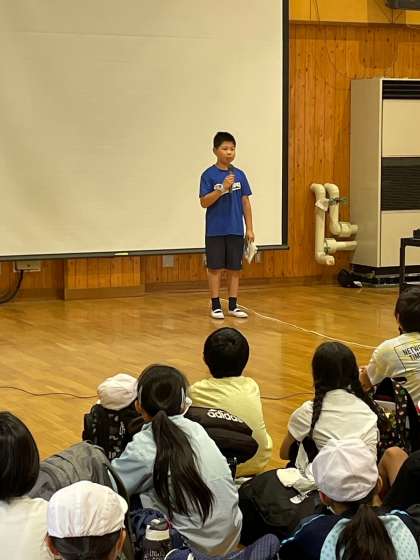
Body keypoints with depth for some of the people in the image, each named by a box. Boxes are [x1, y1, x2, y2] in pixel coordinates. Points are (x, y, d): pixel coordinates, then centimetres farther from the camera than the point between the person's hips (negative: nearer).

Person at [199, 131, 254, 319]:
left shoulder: (240, 175, 5)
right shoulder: (209, 175, -5)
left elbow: (245, 202, 8)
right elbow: (204, 202, -11)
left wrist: (249, 228, 6)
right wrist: (222, 188, -22)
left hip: (235, 230, 3)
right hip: (215, 231, -3)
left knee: (234, 268, 7)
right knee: (215, 268, 2)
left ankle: (233, 305, 15)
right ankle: (216, 306, 9)